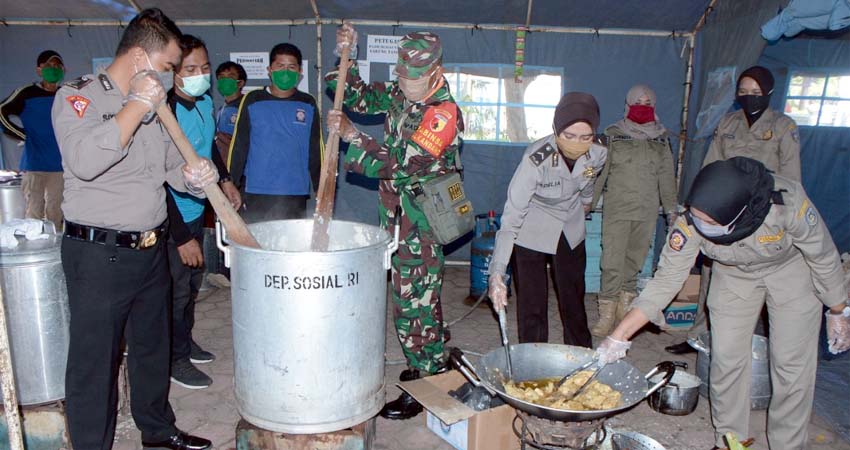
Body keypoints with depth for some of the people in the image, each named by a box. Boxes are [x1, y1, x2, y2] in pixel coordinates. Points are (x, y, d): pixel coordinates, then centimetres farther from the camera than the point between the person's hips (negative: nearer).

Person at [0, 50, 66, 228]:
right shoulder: (27, 94, -4)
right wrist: (24, 135, -7)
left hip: (60, 164, 4)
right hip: (34, 164, -4)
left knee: (56, 210, 9)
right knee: (35, 210, -3)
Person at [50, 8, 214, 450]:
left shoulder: (154, 106, 11)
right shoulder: (79, 95, -10)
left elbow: (172, 165, 17)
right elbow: (85, 160, -28)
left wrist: (193, 175, -6)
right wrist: (138, 106, -22)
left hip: (151, 250, 7)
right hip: (98, 255, -7)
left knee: (153, 347, 20)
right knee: (93, 362, 5)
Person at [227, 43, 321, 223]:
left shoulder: (308, 105, 5)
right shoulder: (252, 100, 1)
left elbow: (316, 151, 8)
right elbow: (238, 146, 4)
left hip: (296, 196, 1)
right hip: (256, 195, -1)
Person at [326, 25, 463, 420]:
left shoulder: (444, 113, -19)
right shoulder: (399, 95, 5)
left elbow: (399, 164, -24)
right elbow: (357, 97, 16)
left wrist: (350, 135, -19)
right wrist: (344, 57, 1)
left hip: (422, 226, -8)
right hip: (396, 215, 8)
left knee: (413, 304, -2)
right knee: (422, 298, 19)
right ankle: (435, 365, 37)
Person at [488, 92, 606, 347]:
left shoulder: (598, 154, -19)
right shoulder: (536, 159, -34)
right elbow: (511, 217, -36)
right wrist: (497, 273, -43)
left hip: (571, 230, 4)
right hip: (532, 233, -4)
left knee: (574, 298, 12)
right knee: (532, 302, -5)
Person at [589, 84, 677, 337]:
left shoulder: (661, 139, 12)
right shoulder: (613, 135, 3)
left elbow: (667, 176, 14)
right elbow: (600, 171, 4)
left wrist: (671, 208, 12)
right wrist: (589, 202, 2)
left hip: (647, 210, 3)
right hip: (617, 208, -3)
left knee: (635, 259, 8)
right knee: (612, 261, -8)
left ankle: (626, 302, 22)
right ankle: (607, 314, -3)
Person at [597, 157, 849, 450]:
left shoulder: (788, 202, -39)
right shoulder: (692, 222, -33)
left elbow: (824, 258, -20)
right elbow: (666, 280, -26)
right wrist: (619, 336, -31)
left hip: (791, 267, -1)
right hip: (733, 274, 2)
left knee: (792, 364, -3)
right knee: (726, 358, 1)